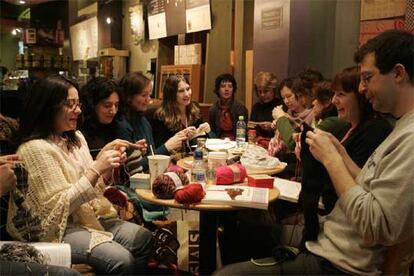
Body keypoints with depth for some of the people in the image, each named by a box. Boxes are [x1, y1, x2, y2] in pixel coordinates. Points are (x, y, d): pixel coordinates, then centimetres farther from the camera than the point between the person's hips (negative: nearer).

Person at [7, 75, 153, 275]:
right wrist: (97, 169, -24)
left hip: (87, 217, 8)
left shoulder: (76, 138, 9)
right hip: (56, 230, -7)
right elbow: (58, 207, -19)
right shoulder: (35, 149, -16)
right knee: (121, 260, -24)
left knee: (144, 238, -10)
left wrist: (107, 166, -9)